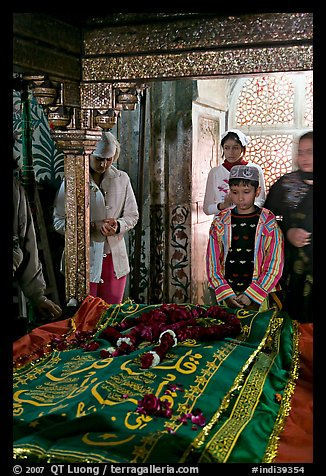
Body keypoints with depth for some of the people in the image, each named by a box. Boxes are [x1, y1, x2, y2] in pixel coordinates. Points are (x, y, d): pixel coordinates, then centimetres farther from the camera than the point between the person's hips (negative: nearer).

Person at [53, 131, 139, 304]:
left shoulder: (122, 179, 3)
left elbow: (132, 215, 9)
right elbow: (58, 222, -7)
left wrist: (118, 225, -13)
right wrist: (93, 226, -18)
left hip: (115, 259, 3)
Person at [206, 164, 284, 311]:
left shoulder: (269, 223, -1)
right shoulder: (220, 222, 4)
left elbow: (274, 265, -4)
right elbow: (213, 262, 2)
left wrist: (251, 295, -12)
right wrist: (227, 294, -9)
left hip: (258, 296, -1)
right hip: (226, 295, 2)